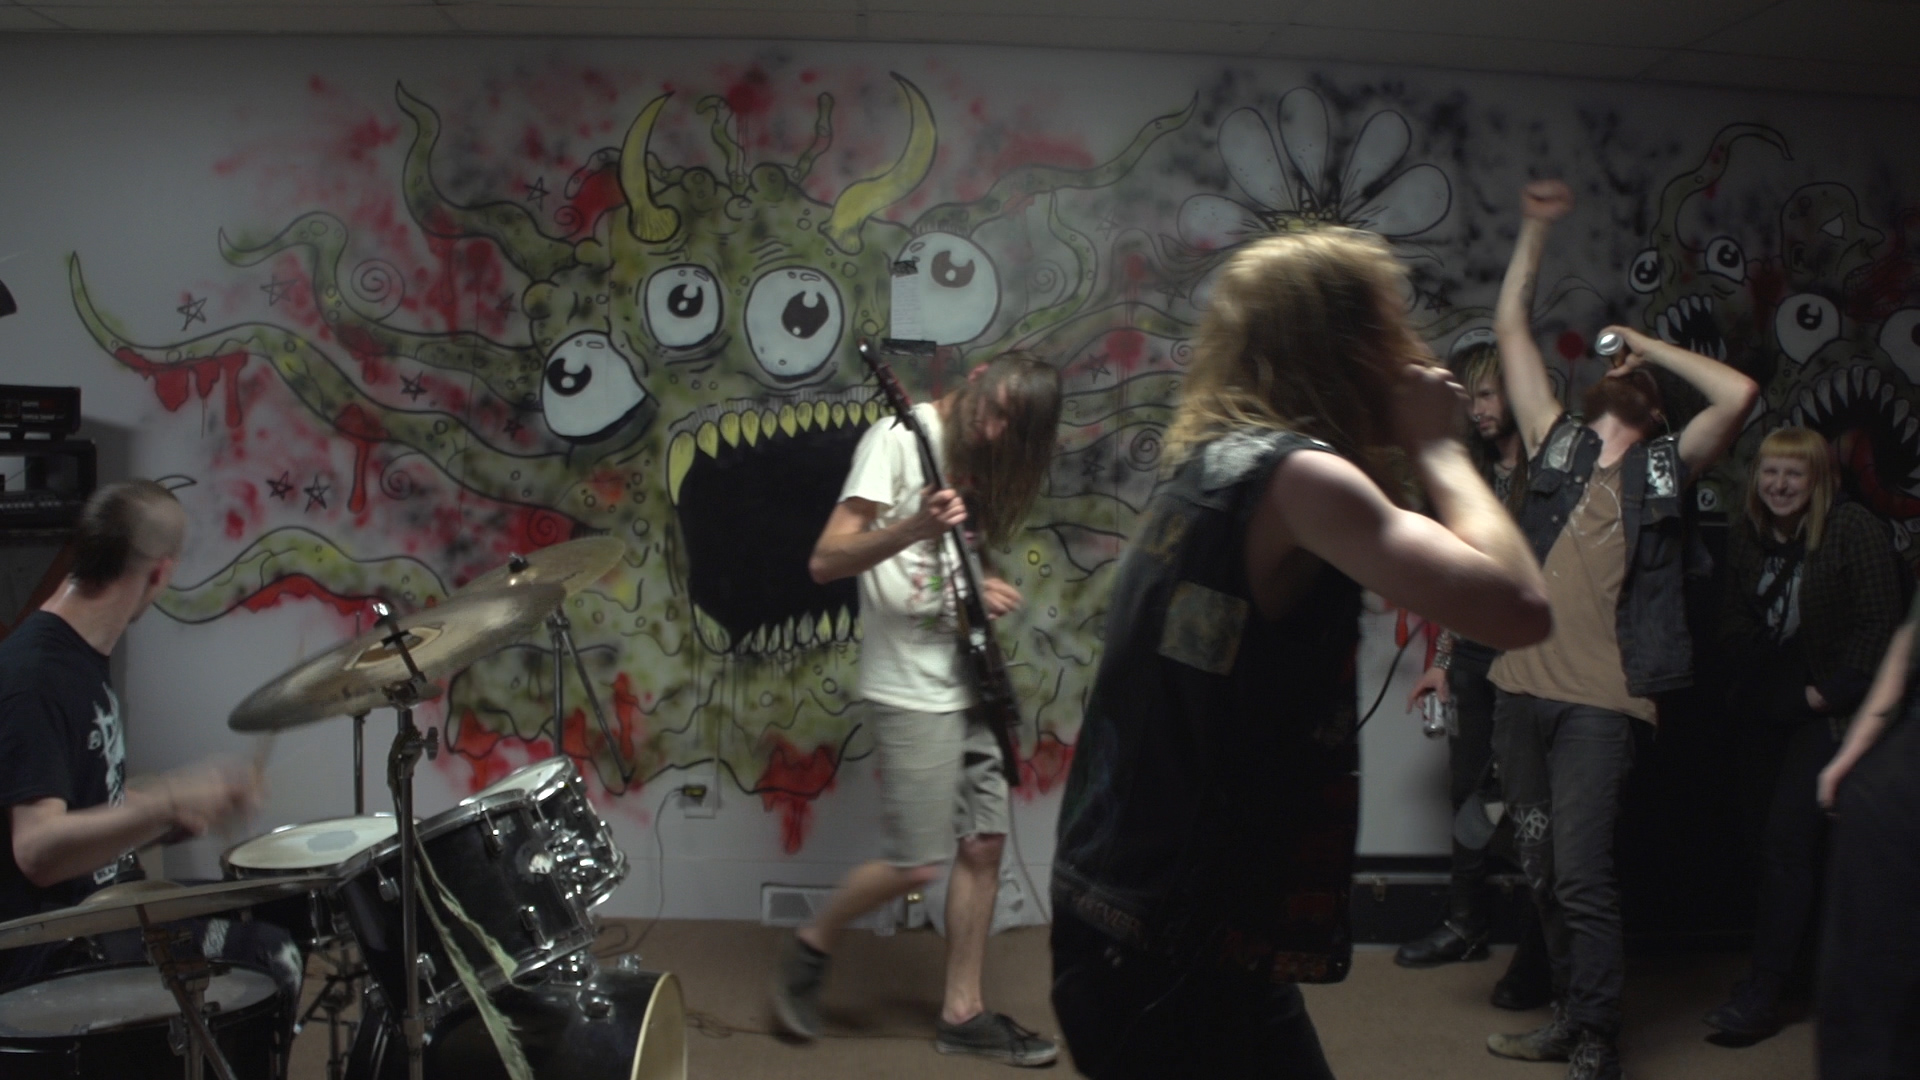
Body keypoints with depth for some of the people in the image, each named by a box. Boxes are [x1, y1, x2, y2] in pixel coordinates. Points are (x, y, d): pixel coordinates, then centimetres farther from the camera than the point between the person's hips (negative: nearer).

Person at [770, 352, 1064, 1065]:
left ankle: (963, 1013, 20)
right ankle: (809, 949, 19)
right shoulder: (901, 437, -12)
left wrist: (986, 591, 0)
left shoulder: (974, 454, 12)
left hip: (968, 682, 8)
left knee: (984, 845, 8)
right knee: (917, 864, -5)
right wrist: (914, 529, -34)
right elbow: (826, 561, -18)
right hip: (912, 690, -8)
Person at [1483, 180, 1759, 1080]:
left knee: (1581, 876, -9)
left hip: (1604, 702, -3)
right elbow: (1511, 328, 14)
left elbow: (1739, 393, -8)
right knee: (1543, 873, 12)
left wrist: (1651, 347, 6)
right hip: (1523, 689, 4)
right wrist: (1535, 228, 14)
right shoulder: (1556, 442, 13)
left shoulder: (1667, 464, 8)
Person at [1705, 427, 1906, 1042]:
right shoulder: (1746, 536, 7)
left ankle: (1762, 992, -7)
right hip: (1768, 710, 6)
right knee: (1793, 843, 12)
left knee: (1785, 842, -11)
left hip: (1827, 712, -6)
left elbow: (1879, 627, -13)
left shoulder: (1855, 531, -10)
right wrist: (1760, 672, -5)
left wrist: (1830, 693, -14)